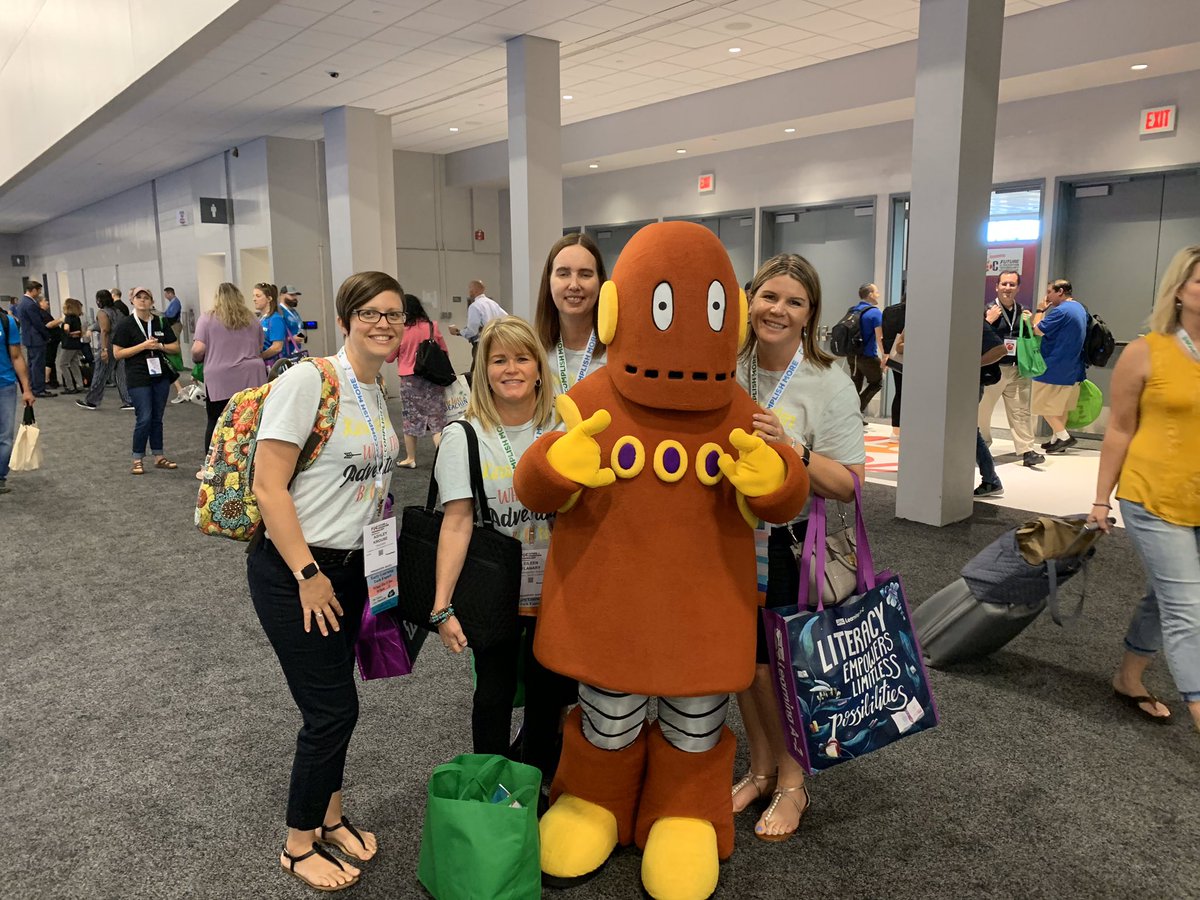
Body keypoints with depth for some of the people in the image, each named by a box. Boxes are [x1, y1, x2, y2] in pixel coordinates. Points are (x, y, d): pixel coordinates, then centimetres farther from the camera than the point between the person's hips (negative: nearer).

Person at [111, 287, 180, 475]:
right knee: (144, 418, -8)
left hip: (160, 376, 4)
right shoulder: (126, 324, -3)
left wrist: (160, 346, -10)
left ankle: (158, 457, 18)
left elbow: (175, 346, 10)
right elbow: (118, 353, -7)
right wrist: (143, 346, -16)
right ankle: (137, 460, 3)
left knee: (157, 418, 10)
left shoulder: (160, 322, 8)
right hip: (139, 378, -4)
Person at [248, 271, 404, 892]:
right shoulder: (307, 381, -18)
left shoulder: (378, 394, 6)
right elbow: (268, 487, -20)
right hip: (292, 569, -7)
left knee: (332, 700, 17)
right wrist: (308, 575, -19)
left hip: (350, 568, 7)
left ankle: (330, 815, 38)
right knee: (333, 709, -1)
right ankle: (298, 846, 22)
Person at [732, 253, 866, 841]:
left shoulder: (829, 385, -13)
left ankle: (791, 782, 28)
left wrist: (789, 447, -30)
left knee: (774, 661, 4)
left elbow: (846, 485, -17)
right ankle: (761, 769, 35)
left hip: (788, 544, -4)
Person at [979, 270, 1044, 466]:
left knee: (1021, 411, 0)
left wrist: (1030, 325, -1)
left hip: (1017, 370, 3)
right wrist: (988, 321, -18)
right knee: (982, 410, 7)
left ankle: (1027, 451, 0)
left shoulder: (1023, 312, 10)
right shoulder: (987, 310, -3)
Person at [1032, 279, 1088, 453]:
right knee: (1062, 406, 15)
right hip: (1073, 368, 10)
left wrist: (1040, 311, -5)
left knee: (1043, 405, 0)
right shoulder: (1080, 308, 13)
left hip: (1054, 368, -10)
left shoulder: (1061, 311, -20)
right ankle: (1057, 439, 21)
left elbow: (1038, 330, -17)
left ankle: (1063, 436, -3)